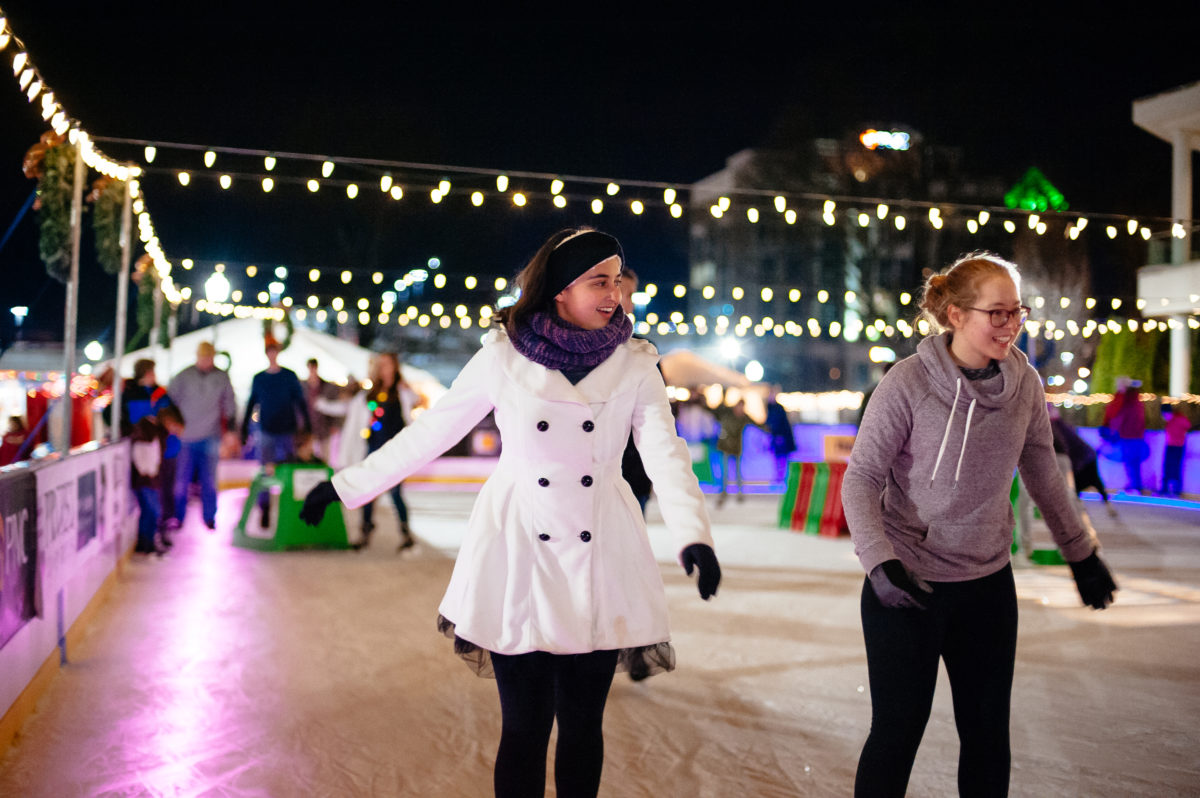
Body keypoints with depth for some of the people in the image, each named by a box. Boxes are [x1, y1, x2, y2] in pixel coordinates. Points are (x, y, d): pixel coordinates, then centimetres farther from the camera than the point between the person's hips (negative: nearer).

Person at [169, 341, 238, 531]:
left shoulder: (222, 377, 4)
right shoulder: (183, 376, -1)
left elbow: (230, 405, 12)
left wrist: (229, 429, 8)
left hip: (211, 437, 1)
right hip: (185, 436, -1)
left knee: (209, 481, 6)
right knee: (182, 479, 2)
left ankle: (209, 517, 16)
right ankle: (178, 517, 14)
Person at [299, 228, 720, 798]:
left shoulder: (635, 365, 1)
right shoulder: (502, 355, -1)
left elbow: (666, 454, -10)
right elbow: (429, 432, 6)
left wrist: (693, 535, -27)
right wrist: (346, 487, 8)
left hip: (600, 564, 1)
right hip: (519, 558, -1)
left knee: (583, 724, 9)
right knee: (525, 725, 2)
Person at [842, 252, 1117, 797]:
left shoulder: (1024, 384, -1)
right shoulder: (908, 382, -14)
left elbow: (1043, 476, 13)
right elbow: (861, 478, -12)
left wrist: (1081, 552, 19)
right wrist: (879, 561, -24)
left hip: (988, 585, 4)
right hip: (906, 586, -4)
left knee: (988, 733, 14)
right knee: (898, 731, 4)